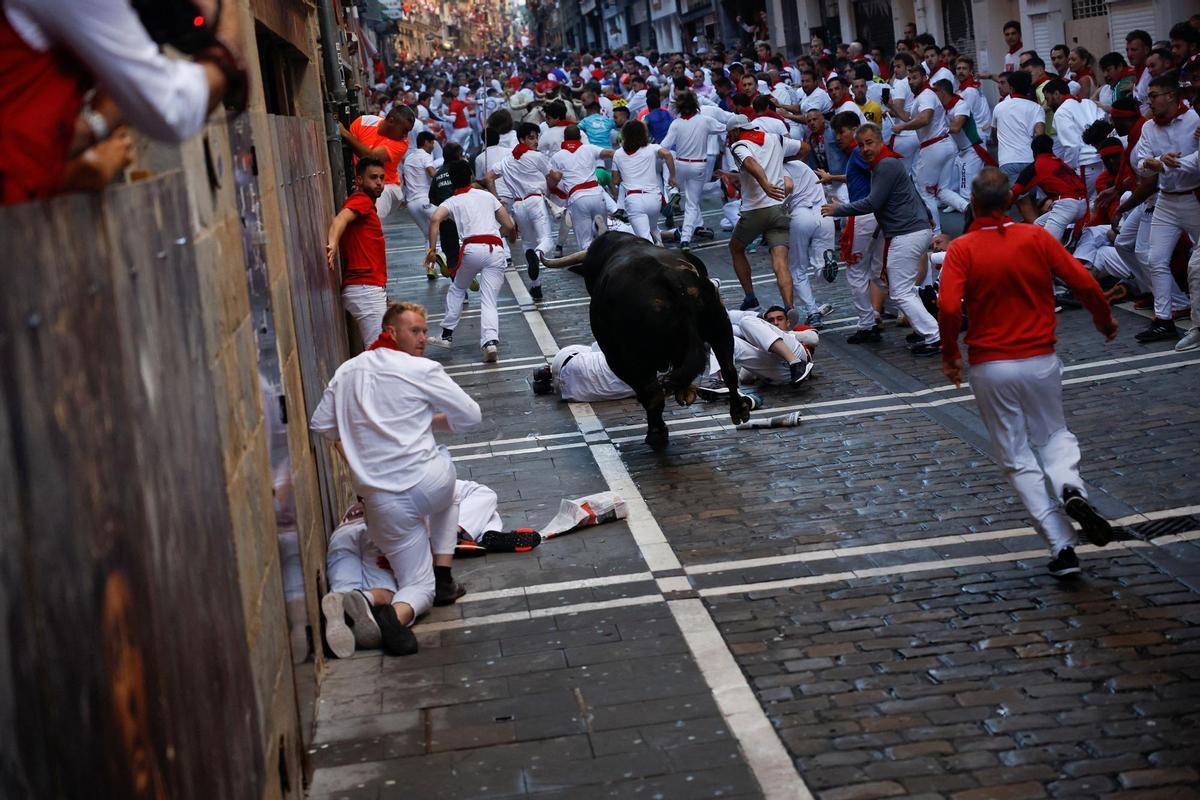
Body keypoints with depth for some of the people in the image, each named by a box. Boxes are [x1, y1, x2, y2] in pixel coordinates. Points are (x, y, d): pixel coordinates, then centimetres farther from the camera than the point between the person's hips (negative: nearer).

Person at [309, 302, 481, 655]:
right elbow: (470, 415, 1)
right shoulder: (422, 370, -3)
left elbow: (320, 425, 17)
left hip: (383, 500, 3)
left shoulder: (347, 371, 12)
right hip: (426, 481, -3)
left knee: (418, 583, 15)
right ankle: (443, 577, 23)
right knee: (444, 493, 37)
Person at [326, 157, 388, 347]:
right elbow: (340, 219, -26)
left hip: (372, 290, 10)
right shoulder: (361, 200, -7)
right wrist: (332, 244, -46)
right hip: (365, 290, -10)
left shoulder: (367, 204, 23)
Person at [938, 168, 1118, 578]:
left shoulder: (961, 249, -7)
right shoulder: (1036, 237, -3)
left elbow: (948, 307, -19)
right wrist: (1105, 321, 14)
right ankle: (1071, 488, -9)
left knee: (1018, 459, 10)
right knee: (1054, 435, 23)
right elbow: (1084, 283, -5)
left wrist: (950, 355, -3)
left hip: (989, 367, -1)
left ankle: (1061, 547, 4)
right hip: (1040, 360, 1)